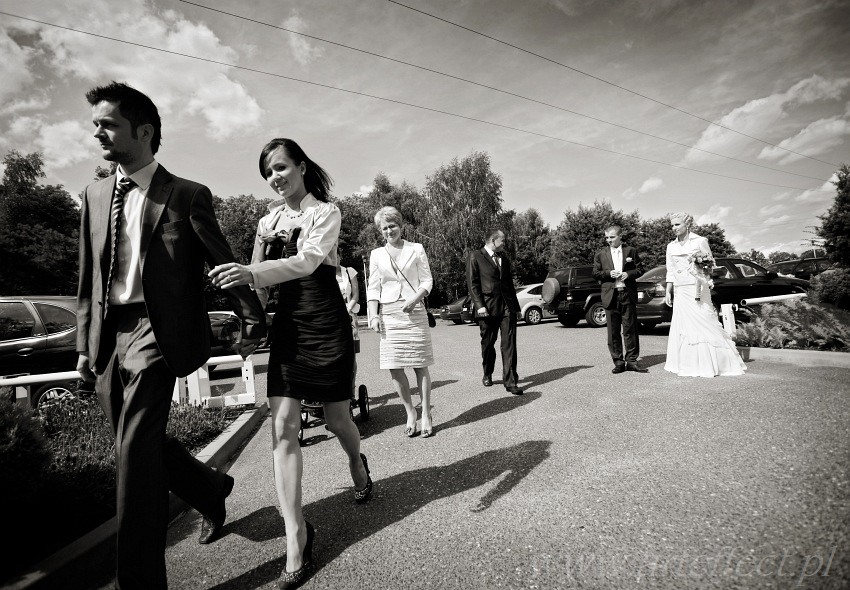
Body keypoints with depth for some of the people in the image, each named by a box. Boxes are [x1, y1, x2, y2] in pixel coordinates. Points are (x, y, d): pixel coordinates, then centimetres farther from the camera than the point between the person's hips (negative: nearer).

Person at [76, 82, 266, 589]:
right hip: (107, 336, 7)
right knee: (141, 446, 14)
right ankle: (212, 490, 40)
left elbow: (225, 263, -2)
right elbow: (89, 280, 16)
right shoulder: (96, 195, 14)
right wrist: (84, 343, 14)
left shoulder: (188, 195, -3)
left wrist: (254, 322, -3)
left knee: (136, 453, -10)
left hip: (156, 332, -6)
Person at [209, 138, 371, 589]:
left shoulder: (325, 212, -4)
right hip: (287, 326, 4)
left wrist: (253, 273, -35)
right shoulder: (270, 219, 12)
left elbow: (307, 261, -22)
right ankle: (296, 536, 6)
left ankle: (357, 464, 45)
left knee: (336, 418, 10)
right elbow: (258, 273, 14)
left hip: (326, 324, -4)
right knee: (283, 427, -5)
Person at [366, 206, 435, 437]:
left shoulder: (416, 249, 7)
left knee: (420, 366, 0)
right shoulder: (376, 254, 12)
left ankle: (426, 414, 12)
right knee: (394, 368, 0)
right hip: (388, 314, 2)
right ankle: (410, 413, 17)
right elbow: (373, 288, 9)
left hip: (414, 312, -2)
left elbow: (427, 281, 4)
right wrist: (374, 315, -3)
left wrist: (415, 298, -14)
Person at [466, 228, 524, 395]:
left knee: (509, 344, -3)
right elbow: (472, 283, -6)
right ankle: (487, 374, 30)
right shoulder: (475, 256, 0)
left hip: (507, 306, 4)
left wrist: (515, 305, 16)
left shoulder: (504, 259, 19)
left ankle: (510, 381, -1)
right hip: (487, 307, -4)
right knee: (487, 344, 9)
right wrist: (479, 305, -15)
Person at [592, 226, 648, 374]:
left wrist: (628, 274, -11)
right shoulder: (601, 254, 9)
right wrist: (609, 273, -10)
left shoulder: (631, 251, 9)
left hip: (628, 294, 0)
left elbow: (639, 270, 8)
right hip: (610, 295, 0)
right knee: (613, 331, 2)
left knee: (630, 328, 2)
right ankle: (618, 362, 10)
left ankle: (631, 360, 12)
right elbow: (595, 273, 7)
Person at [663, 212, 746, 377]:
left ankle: (711, 364, 7)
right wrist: (668, 292, 10)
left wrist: (704, 259, -16)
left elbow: (711, 262, 5)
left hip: (698, 290, -4)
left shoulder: (700, 241, 1)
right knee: (682, 327, 2)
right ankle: (688, 365, 10)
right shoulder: (671, 246, 12)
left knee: (704, 324, -4)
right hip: (680, 292, 4)